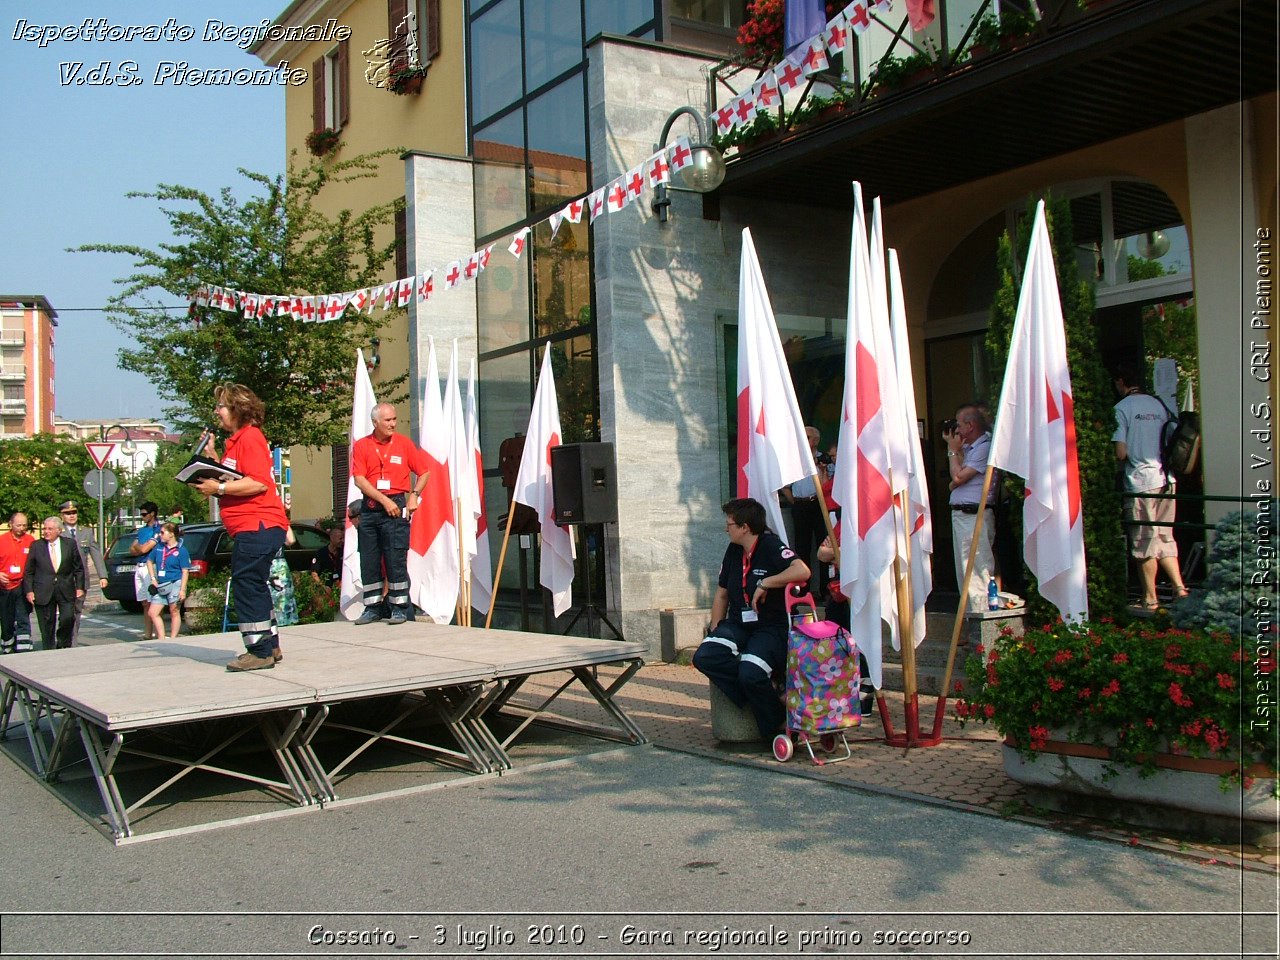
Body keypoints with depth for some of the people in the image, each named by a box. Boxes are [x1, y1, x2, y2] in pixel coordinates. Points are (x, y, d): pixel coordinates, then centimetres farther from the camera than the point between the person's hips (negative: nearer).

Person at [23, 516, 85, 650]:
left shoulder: (70, 544, 5)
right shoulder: (36, 546, 5)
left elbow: (79, 568, 9)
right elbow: (28, 572, 7)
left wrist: (80, 587, 1)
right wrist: (29, 591, -3)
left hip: (66, 592, 0)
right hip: (43, 592, 0)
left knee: (68, 618, -12)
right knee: (47, 626, 2)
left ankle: (63, 646, 10)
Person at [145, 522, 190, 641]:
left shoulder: (181, 550, -6)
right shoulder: (159, 547, 10)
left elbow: (185, 572, -9)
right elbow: (149, 561, 23)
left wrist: (182, 590, -15)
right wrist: (153, 579, 11)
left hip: (175, 584, -7)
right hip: (161, 586, 7)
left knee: (174, 612, 1)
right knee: (152, 613, 4)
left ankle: (173, 639, 7)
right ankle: (161, 638, 11)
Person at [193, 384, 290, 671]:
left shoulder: (250, 437, -13)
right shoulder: (236, 440, 21)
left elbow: (259, 483, -22)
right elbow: (234, 477, 23)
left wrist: (219, 488, -20)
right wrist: (212, 457, 13)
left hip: (258, 526, -11)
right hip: (250, 526, 11)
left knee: (246, 584, -9)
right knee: (253, 586, 16)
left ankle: (260, 652, -5)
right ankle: (270, 646, 24)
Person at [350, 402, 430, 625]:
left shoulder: (404, 443, 4)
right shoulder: (361, 446, 3)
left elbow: (423, 472, 10)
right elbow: (359, 480, -5)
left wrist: (414, 495, -5)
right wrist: (384, 500, -13)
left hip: (396, 508, -2)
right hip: (369, 508, 2)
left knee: (396, 559, -5)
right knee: (368, 561, 6)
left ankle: (400, 608, 2)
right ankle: (373, 607, 17)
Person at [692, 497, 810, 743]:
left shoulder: (771, 546, -10)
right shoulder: (733, 552, 13)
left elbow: (802, 571, -29)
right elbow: (722, 594, 21)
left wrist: (764, 584, -23)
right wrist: (715, 631, 11)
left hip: (772, 627, -7)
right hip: (738, 624, 7)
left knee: (750, 673, -32)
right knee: (704, 657, -22)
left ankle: (776, 729, -6)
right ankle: (760, 693, -11)